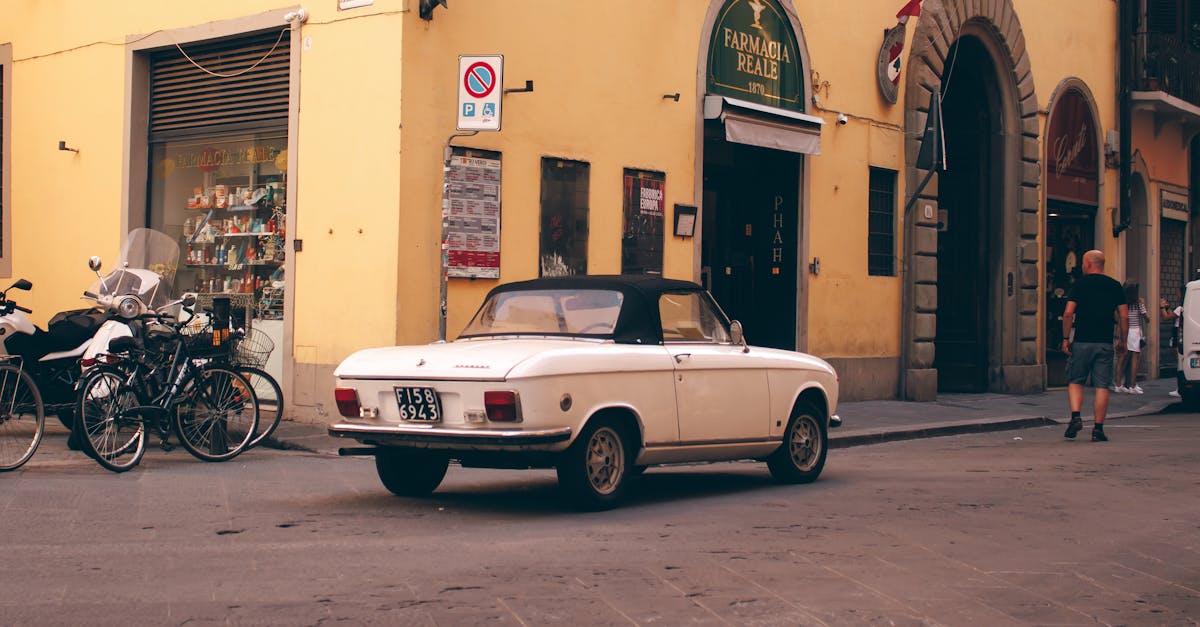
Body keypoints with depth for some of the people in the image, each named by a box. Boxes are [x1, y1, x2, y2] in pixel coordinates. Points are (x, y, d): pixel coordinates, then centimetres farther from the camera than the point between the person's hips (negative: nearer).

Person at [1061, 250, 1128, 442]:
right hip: (1105, 343, 2)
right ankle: (1098, 429, 1)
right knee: (1102, 386, 3)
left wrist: (1065, 338, -1)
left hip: (1082, 342, -2)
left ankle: (1076, 417, -8)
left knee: (1075, 381, 11)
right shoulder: (1115, 286, 7)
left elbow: (1068, 313, -8)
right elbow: (1124, 316, 4)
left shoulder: (1080, 284, 0)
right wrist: (1122, 339, 14)